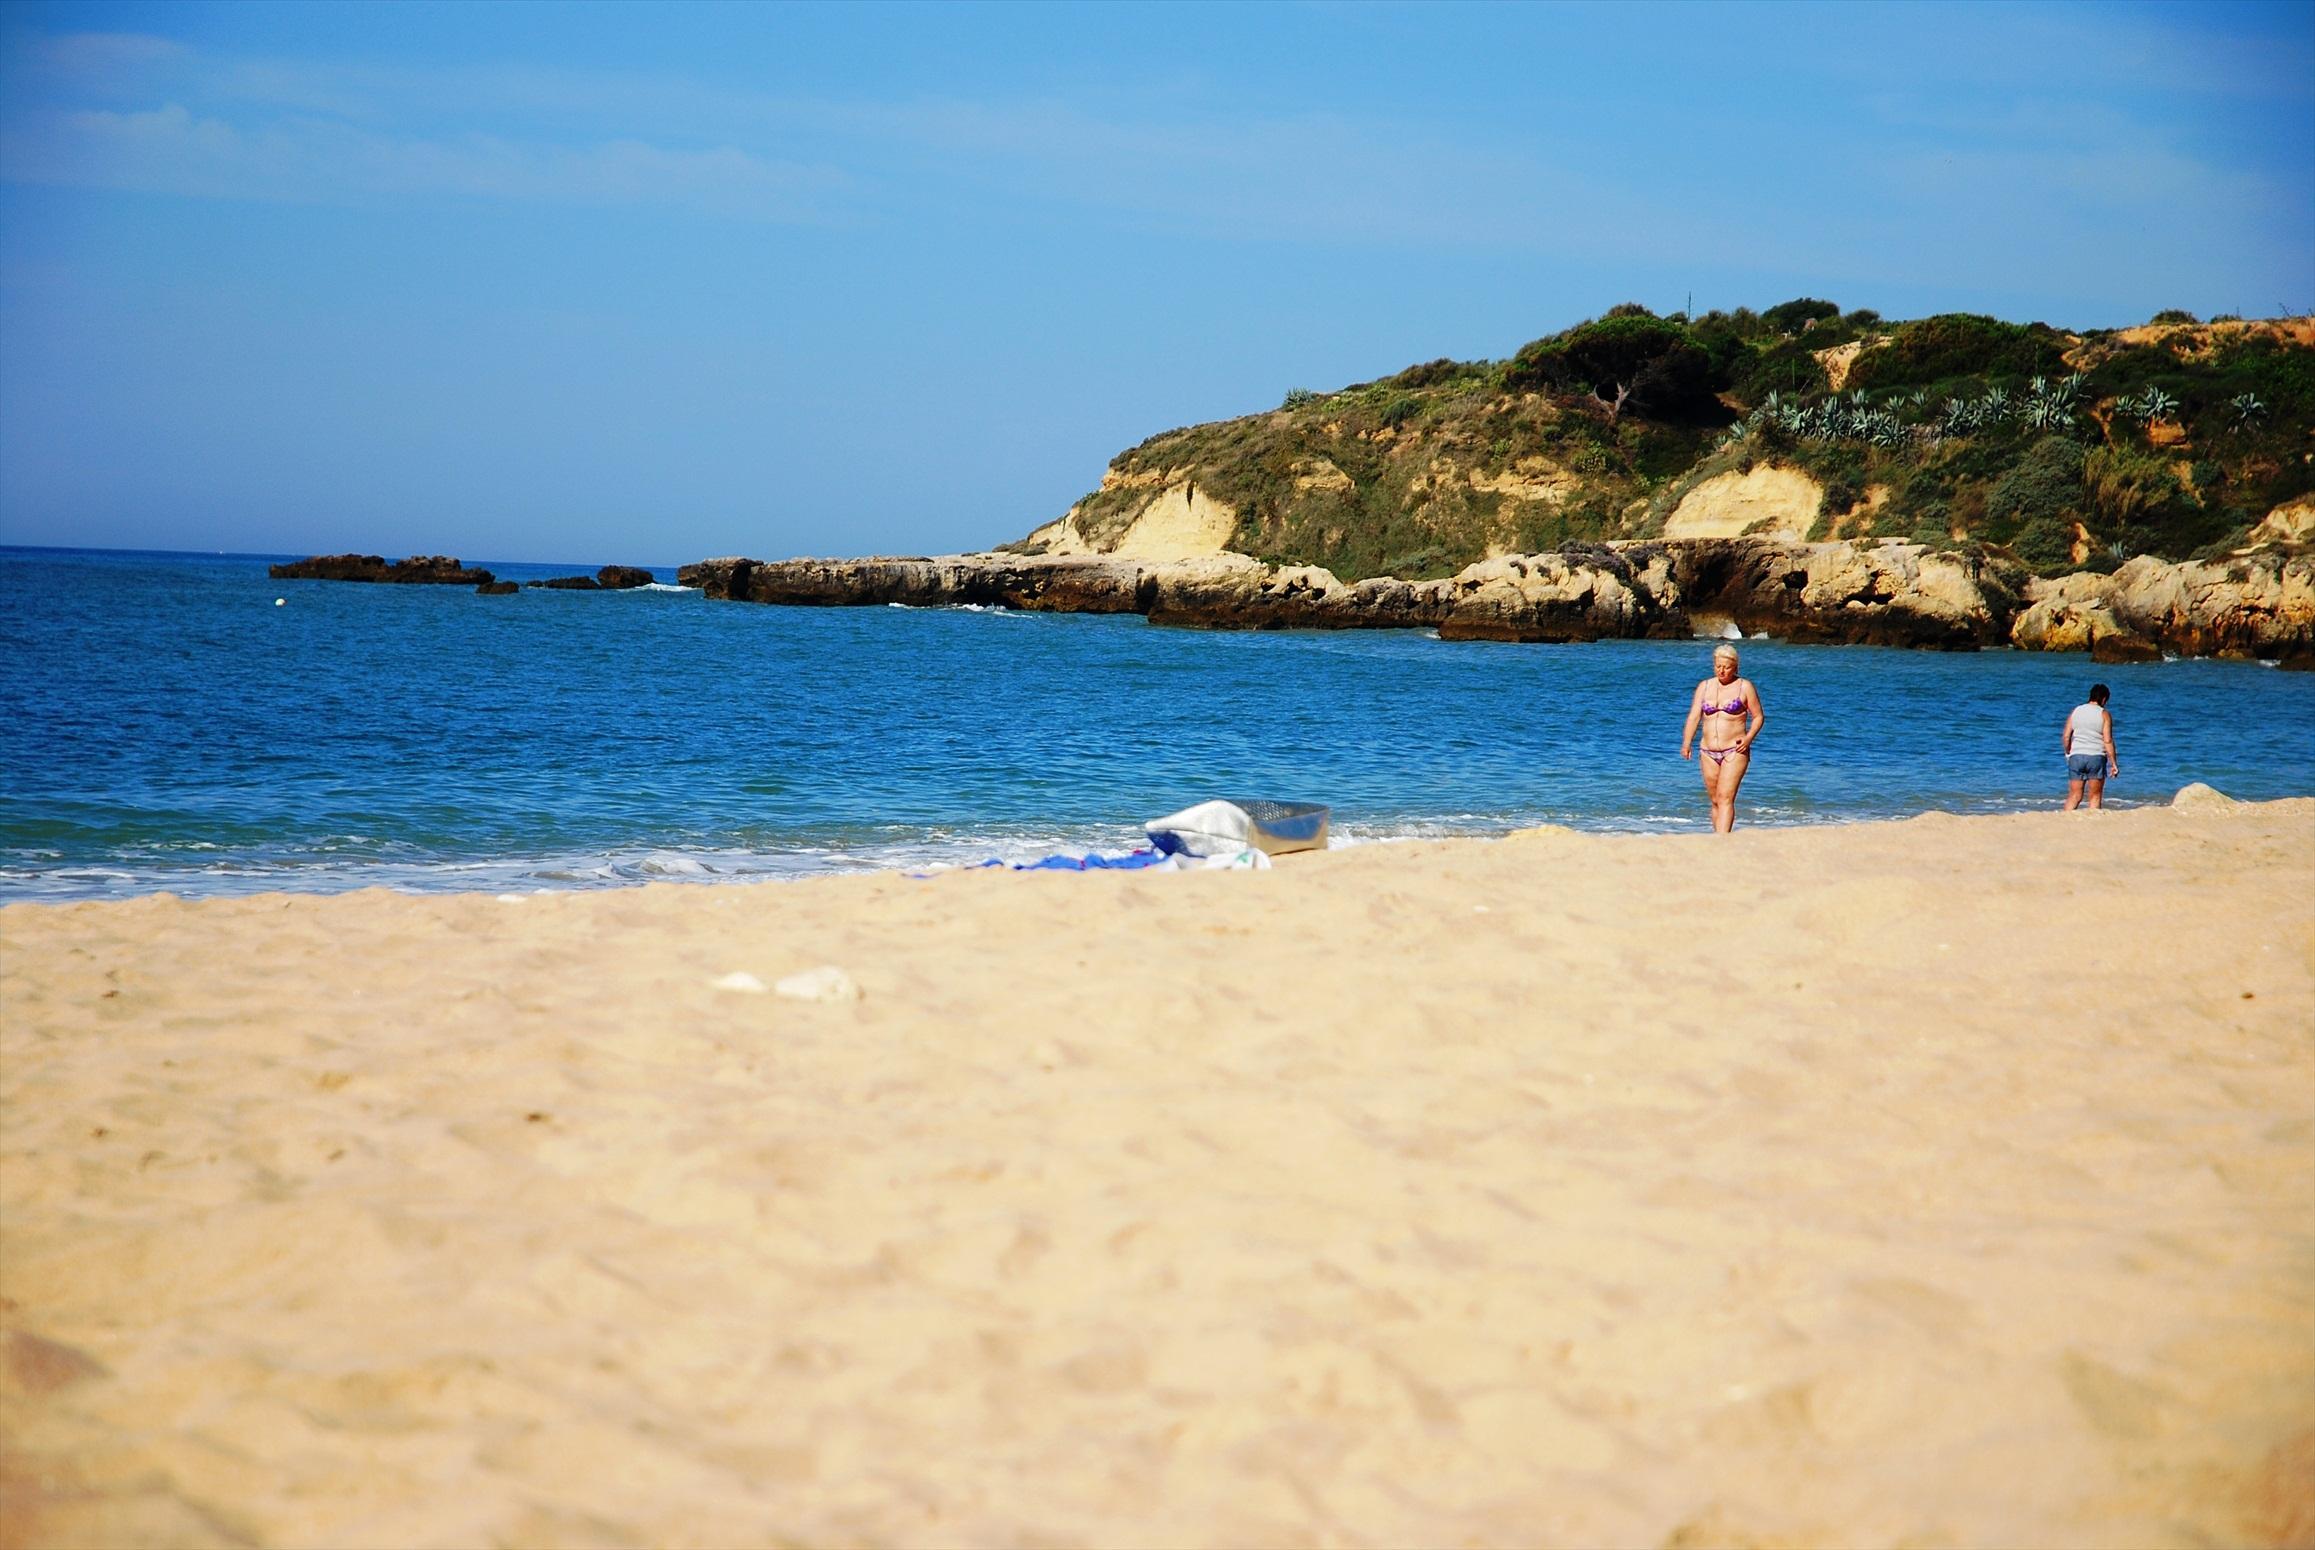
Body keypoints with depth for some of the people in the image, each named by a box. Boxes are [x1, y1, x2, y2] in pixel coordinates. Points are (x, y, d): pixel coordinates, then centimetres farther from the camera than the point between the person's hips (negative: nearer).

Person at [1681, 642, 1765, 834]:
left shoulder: (1744, 687, 2)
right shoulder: (1704, 687, 12)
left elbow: (1758, 717, 3)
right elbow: (1694, 717, 5)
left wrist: (1749, 738, -14)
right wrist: (1686, 743, -9)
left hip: (1735, 751, -5)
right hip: (1708, 752, 5)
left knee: (1726, 798, -17)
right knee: (1715, 801, 8)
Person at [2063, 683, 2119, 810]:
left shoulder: (2075, 711, 8)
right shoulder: (2104, 714, -3)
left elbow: (2065, 737, 5)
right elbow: (2107, 741, -9)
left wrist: (2068, 754, 21)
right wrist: (2114, 763, -5)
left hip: (2076, 756, 3)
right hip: (2096, 757, -3)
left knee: (2074, 795, 5)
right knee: (2095, 796, 5)